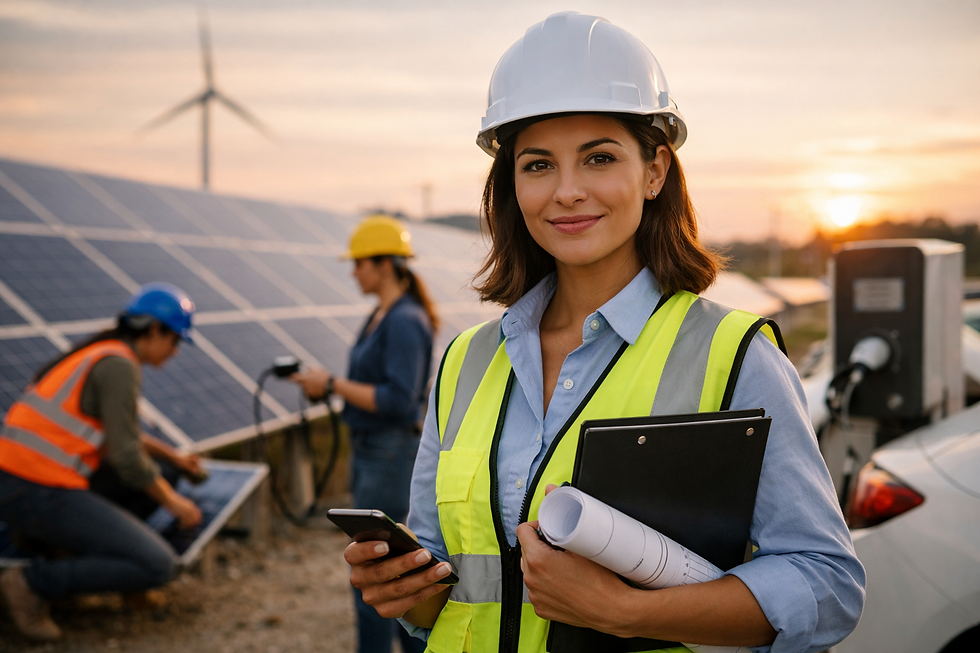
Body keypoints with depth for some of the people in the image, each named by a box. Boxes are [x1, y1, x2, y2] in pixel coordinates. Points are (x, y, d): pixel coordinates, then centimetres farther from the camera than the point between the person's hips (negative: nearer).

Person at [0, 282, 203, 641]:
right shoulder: (120, 365, -12)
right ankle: (32, 582, -7)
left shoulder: (98, 354, 18)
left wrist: (172, 456, 37)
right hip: (42, 494, -10)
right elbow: (126, 457, -14)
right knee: (158, 566, -12)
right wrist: (173, 503, 0)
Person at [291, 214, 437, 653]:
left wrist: (333, 384, -21)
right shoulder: (381, 316, 11)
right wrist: (328, 385, 5)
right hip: (370, 451, 10)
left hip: (392, 455, -10)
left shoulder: (406, 321, -19)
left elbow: (398, 402, -25)